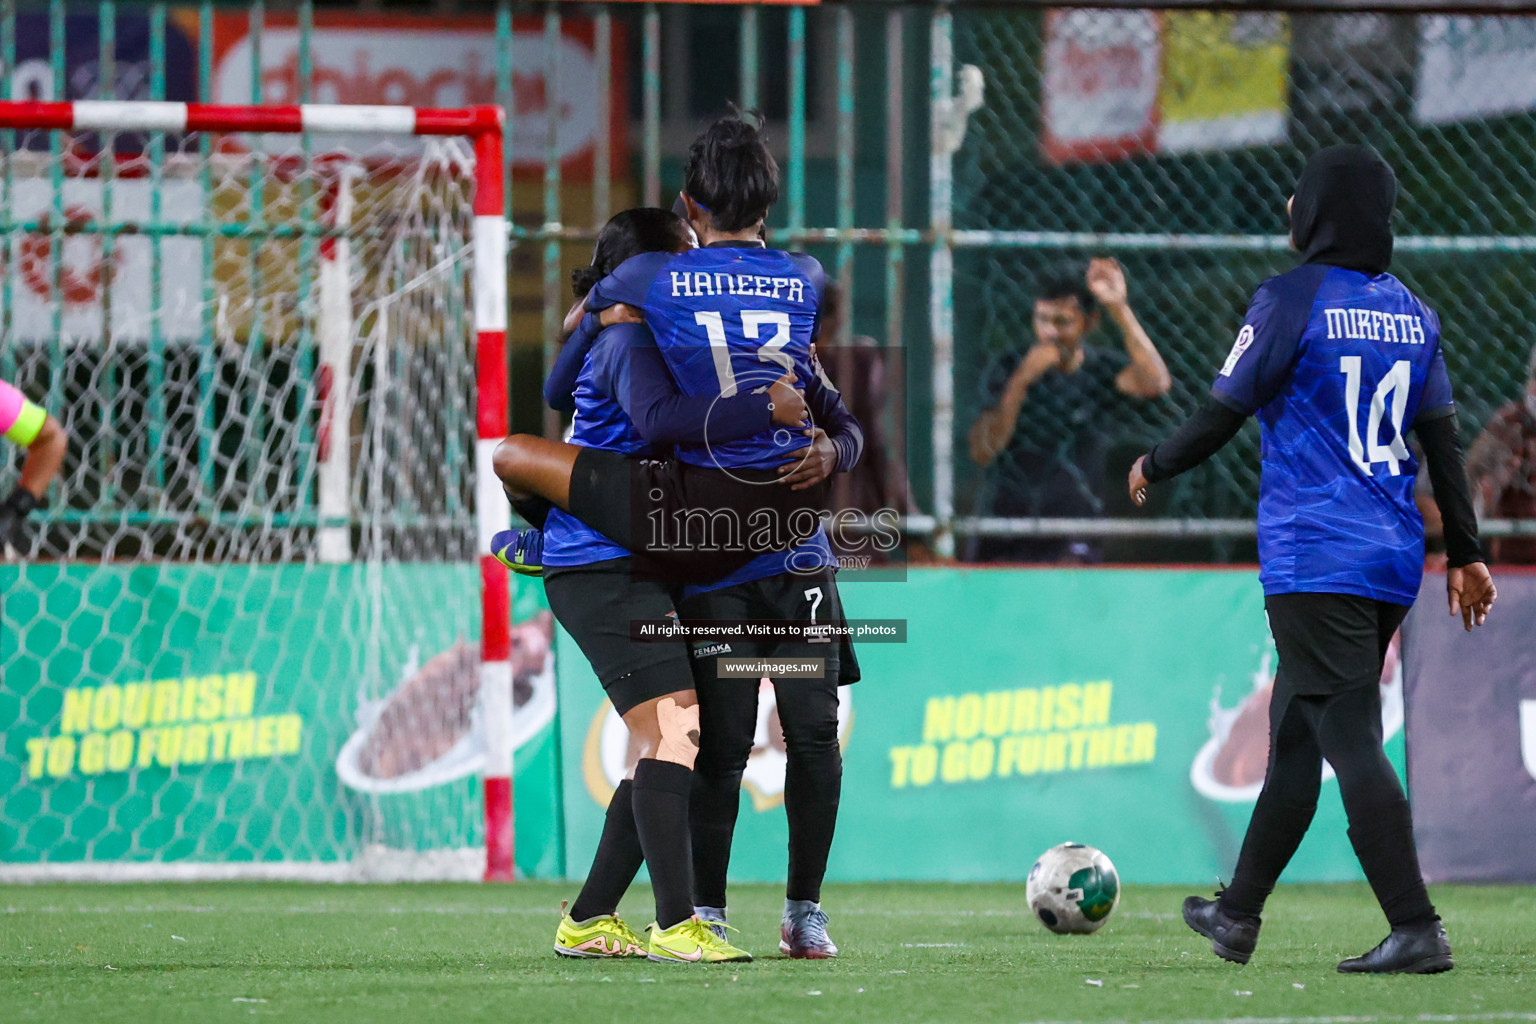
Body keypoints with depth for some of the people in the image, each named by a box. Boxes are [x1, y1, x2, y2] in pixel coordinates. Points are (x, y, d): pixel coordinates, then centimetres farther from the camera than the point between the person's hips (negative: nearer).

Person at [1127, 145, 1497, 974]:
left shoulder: (1291, 300, -8)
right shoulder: (1411, 314, 12)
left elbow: (1221, 417, -6)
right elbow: (1444, 442, 12)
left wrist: (1153, 468, 12)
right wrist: (1466, 555, 17)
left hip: (1313, 558, -7)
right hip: (1392, 562, 7)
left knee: (1351, 738, -12)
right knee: (1294, 734, 18)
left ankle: (1417, 930, -22)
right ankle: (1238, 913, 29)